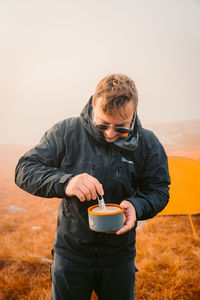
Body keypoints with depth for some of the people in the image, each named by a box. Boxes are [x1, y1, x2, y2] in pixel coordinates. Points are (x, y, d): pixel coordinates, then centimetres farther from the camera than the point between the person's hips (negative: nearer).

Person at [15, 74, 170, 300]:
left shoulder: (148, 144, -8)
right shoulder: (67, 132, -13)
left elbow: (158, 190, 2)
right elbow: (24, 170, -13)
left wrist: (136, 206, -21)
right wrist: (64, 182, -31)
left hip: (119, 253, 2)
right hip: (70, 249, -1)